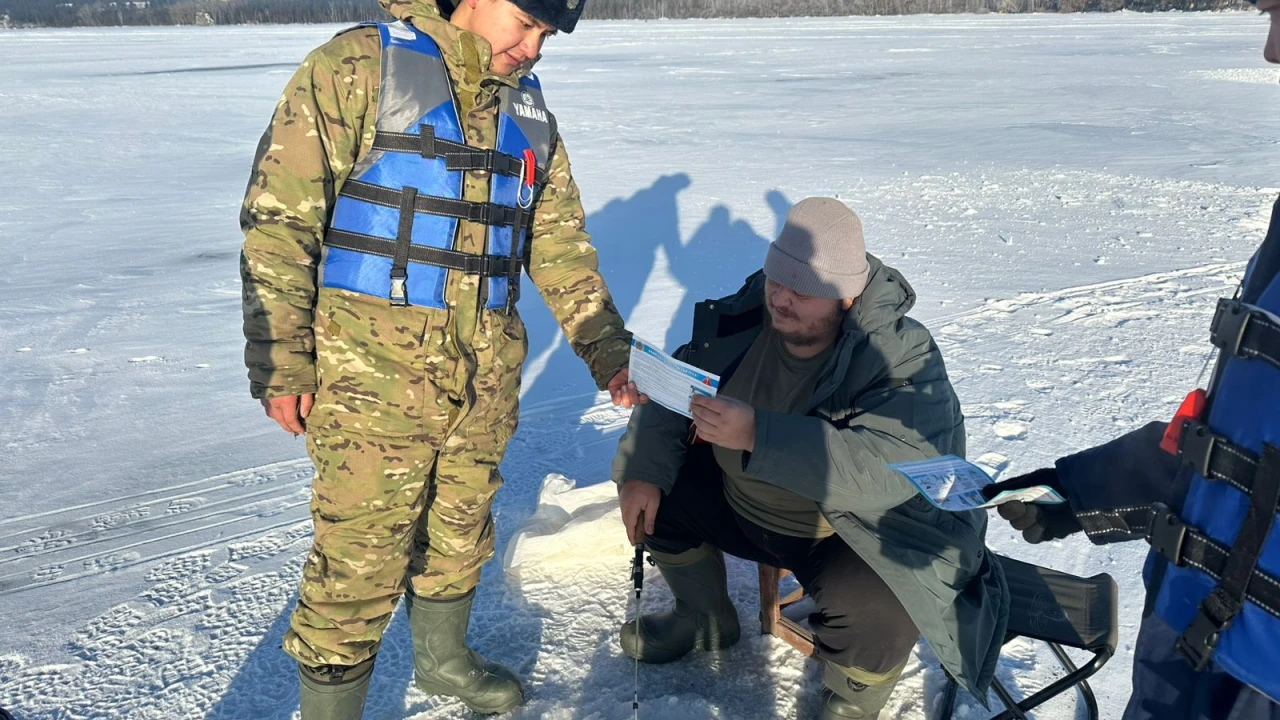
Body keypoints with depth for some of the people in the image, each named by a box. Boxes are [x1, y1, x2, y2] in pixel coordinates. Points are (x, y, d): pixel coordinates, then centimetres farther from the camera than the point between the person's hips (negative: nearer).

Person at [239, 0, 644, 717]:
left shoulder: (528, 110, 13)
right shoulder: (357, 69, -7)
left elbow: (561, 245, 14)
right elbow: (280, 220, -9)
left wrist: (608, 351, 5)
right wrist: (280, 365, -11)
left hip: (488, 369, 6)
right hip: (373, 368, -6)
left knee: (460, 529, 19)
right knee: (362, 555, -3)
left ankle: (443, 657, 43)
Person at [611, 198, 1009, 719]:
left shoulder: (901, 356, -26)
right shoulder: (746, 315, -10)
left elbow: (889, 469, -41)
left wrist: (757, 435, -49)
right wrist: (643, 471, -17)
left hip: (857, 528, -6)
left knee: (876, 609, -33)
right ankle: (706, 619, 27)